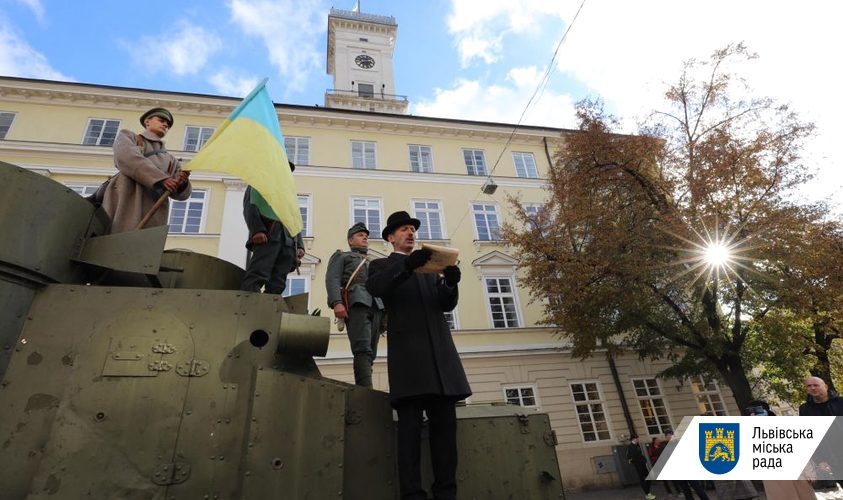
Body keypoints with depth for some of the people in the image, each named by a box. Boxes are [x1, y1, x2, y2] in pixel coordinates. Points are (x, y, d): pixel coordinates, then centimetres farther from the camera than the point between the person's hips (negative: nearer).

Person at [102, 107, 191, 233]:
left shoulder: (171, 160, 31)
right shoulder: (127, 136, 24)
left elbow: (182, 193, 16)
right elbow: (127, 157, -1)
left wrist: (182, 183, -9)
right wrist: (161, 178, -14)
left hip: (153, 211, 2)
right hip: (124, 200, -2)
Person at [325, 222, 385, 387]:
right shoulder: (341, 256, 21)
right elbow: (332, 279, 3)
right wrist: (337, 302, -15)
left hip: (377, 306, 6)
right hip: (356, 302, -6)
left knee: (371, 352, -3)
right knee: (363, 349, -22)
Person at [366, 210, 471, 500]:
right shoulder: (382, 265, 15)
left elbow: (446, 304, 16)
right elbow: (374, 287, -8)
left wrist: (451, 282, -7)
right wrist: (408, 264, -22)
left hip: (440, 349, 5)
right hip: (407, 351, -4)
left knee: (445, 423, 0)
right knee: (409, 424, -8)